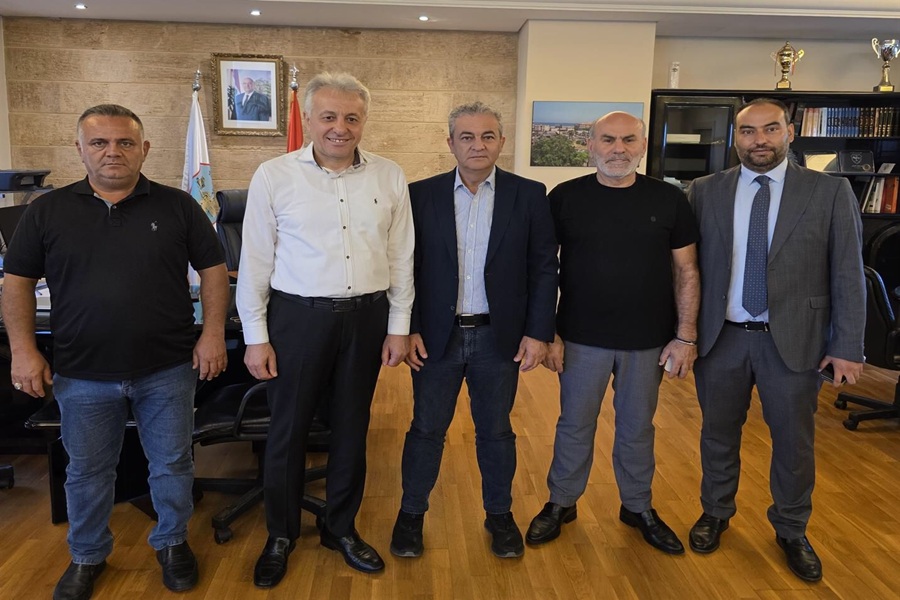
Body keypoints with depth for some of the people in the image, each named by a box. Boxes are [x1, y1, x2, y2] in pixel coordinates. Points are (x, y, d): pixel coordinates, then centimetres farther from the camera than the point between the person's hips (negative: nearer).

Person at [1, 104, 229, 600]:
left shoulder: (177, 206, -1)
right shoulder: (47, 212, 2)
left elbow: (213, 269, 2)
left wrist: (213, 333, -7)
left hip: (168, 370, 0)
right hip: (83, 374, 1)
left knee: (172, 463, 12)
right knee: (87, 471, 15)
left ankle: (172, 542, 35)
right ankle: (87, 557, 37)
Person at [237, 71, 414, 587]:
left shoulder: (389, 177, 1)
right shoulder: (274, 176, -5)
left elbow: (401, 256, 5)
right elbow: (255, 261, -2)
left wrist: (399, 326, 3)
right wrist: (256, 337, -3)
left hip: (367, 317, 2)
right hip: (298, 316, -2)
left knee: (352, 427, 14)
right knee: (289, 429, 10)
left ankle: (342, 528, 33)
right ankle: (281, 535, 30)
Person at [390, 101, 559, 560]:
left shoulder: (529, 196, -2)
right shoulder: (421, 195, -2)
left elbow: (544, 268, -1)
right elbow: (406, 266, 0)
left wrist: (538, 332, -6)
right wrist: (408, 329, -5)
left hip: (501, 337, 0)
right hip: (436, 336, 0)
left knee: (496, 430, 15)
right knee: (426, 428, 13)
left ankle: (499, 515, 34)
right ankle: (411, 513, 33)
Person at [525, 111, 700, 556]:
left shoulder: (668, 199, -1)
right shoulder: (565, 198, -4)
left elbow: (686, 271, 2)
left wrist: (686, 336, -2)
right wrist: (547, 332, -5)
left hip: (648, 341, 1)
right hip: (582, 339, -1)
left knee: (638, 428, 15)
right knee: (575, 425, 12)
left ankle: (638, 507, 35)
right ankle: (561, 503, 31)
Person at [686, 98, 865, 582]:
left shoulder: (830, 192, -3)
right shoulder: (704, 192, 1)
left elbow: (848, 275, -2)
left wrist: (847, 346, -5)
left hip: (793, 341, -1)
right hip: (720, 339, 1)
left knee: (794, 442, 12)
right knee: (719, 433, 16)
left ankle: (791, 531, 34)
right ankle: (715, 513, 38)